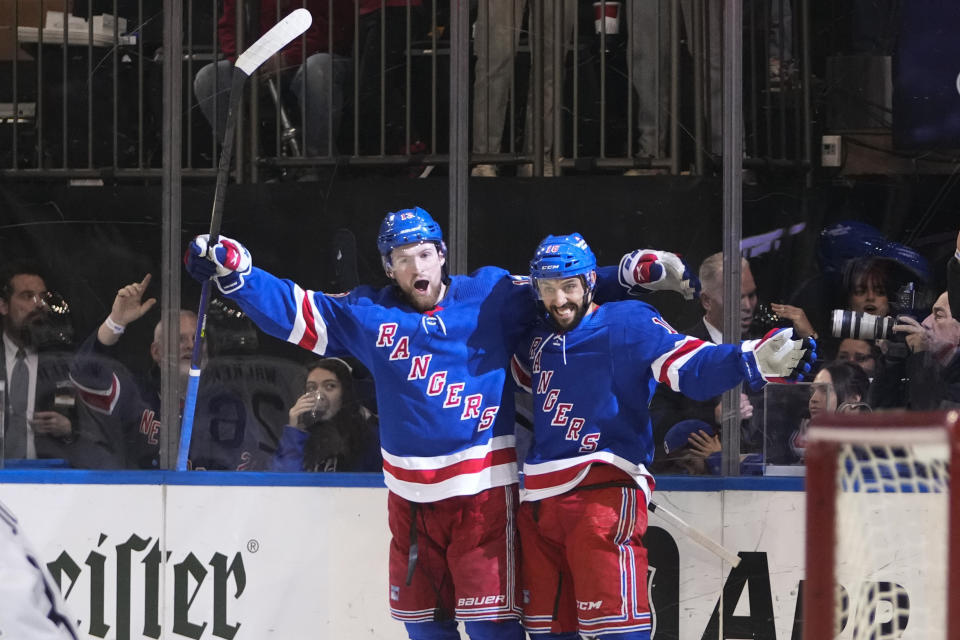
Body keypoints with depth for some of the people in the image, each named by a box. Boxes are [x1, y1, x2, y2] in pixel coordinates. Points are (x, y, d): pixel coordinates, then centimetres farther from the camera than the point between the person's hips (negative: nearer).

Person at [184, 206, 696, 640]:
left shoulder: (491, 296, 0)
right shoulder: (367, 315, 6)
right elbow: (290, 310, 9)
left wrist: (638, 272, -7)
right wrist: (230, 270, -1)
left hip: (482, 486, -4)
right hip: (410, 495, 4)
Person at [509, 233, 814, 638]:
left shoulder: (628, 323, -5)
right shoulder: (537, 338, 16)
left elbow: (690, 366, -18)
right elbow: (523, 376, 39)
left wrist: (754, 360, -35)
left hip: (604, 493, -7)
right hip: (540, 494, 7)